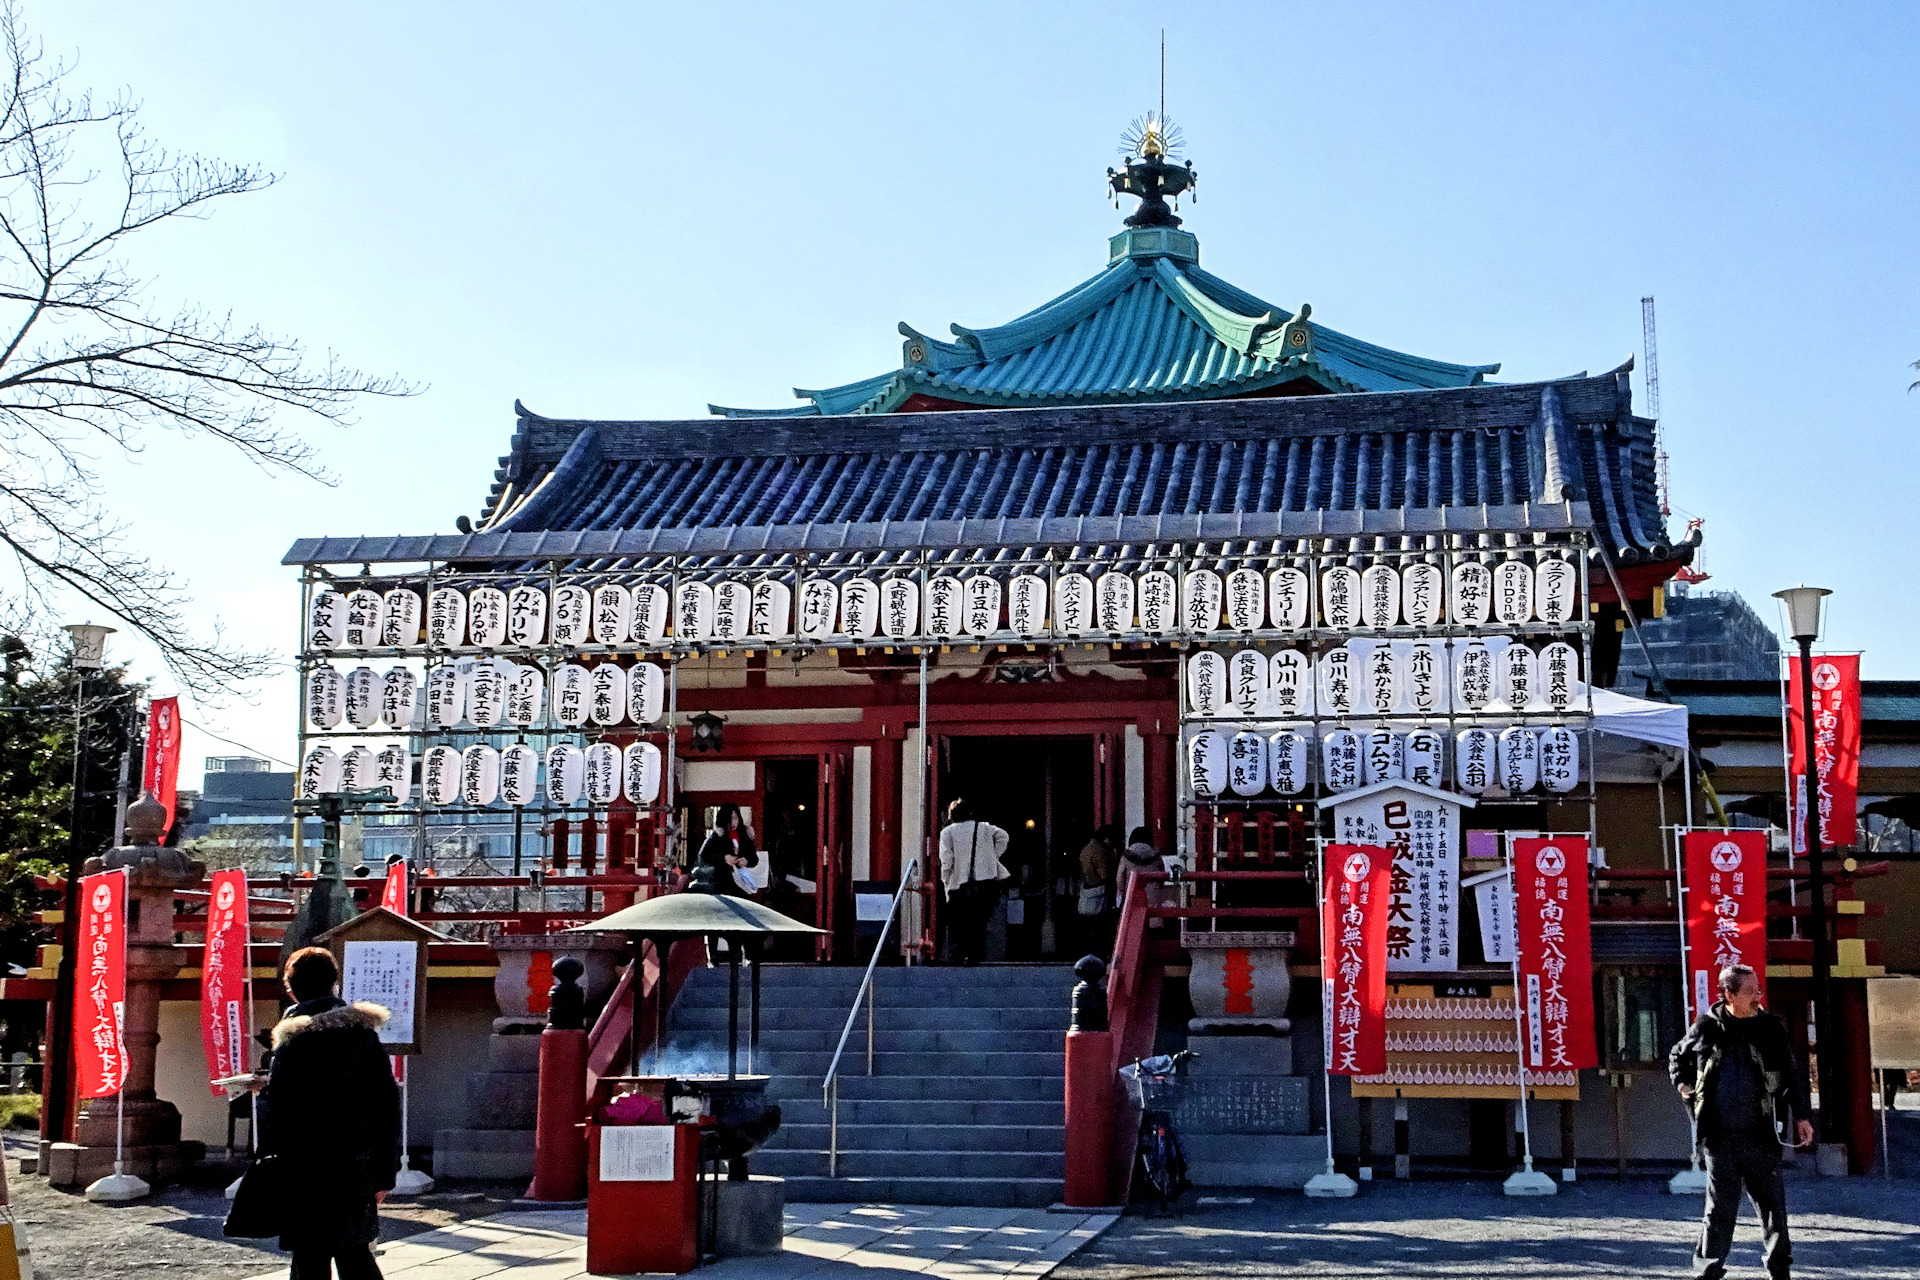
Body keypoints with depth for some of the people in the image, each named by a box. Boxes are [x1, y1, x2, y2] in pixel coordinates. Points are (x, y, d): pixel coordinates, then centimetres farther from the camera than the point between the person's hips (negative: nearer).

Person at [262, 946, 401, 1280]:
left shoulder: (295, 1039, -10)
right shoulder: (364, 1031, 5)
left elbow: (277, 1113, -12)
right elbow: (387, 1105, 6)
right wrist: (385, 1172, 11)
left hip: (306, 1176, -5)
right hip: (357, 1172, 5)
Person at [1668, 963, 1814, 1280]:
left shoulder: (1770, 1026, 3)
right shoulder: (1707, 1028, 2)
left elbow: (1791, 1074, 8)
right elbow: (1677, 1057, 20)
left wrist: (1802, 1116, 4)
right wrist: (1683, 1085, 4)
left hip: (1759, 1134, 1)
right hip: (1719, 1135, -1)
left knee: (1772, 1201, 6)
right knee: (1720, 1206, 1)